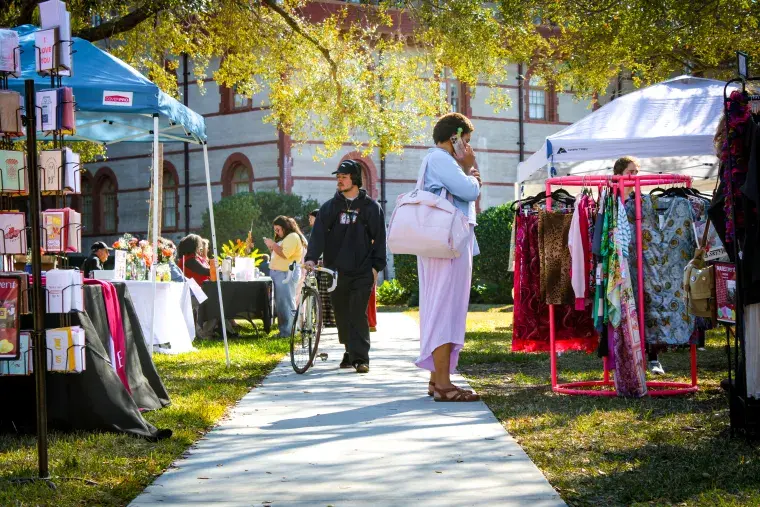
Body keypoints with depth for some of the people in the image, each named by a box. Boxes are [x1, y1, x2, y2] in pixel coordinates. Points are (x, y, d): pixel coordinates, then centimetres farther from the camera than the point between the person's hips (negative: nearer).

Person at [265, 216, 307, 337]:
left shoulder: (293, 237, -8)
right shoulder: (284, 238, 25)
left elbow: (285, 254, -19)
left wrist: (273, 244, -11)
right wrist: (271, 247, 10)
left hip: (287, 274, -11)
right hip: (278, 273, 11)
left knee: (286, 304, -11)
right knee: (280, 303, 8)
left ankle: (287, 332, -12)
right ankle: (283, 330, 10)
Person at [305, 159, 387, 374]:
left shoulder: (371, 207, 5)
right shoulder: (329, 207, 10)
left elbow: (379, 239, 6)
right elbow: (318, 233, 1)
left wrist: (376, 266, -1)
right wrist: (311, 258, -14)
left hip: (362, 272, -3)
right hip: (336, 271, 3)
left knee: (358, 314, -10)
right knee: (342, 314, 8)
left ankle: (360, 357, -12)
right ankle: (350, 351, 22)